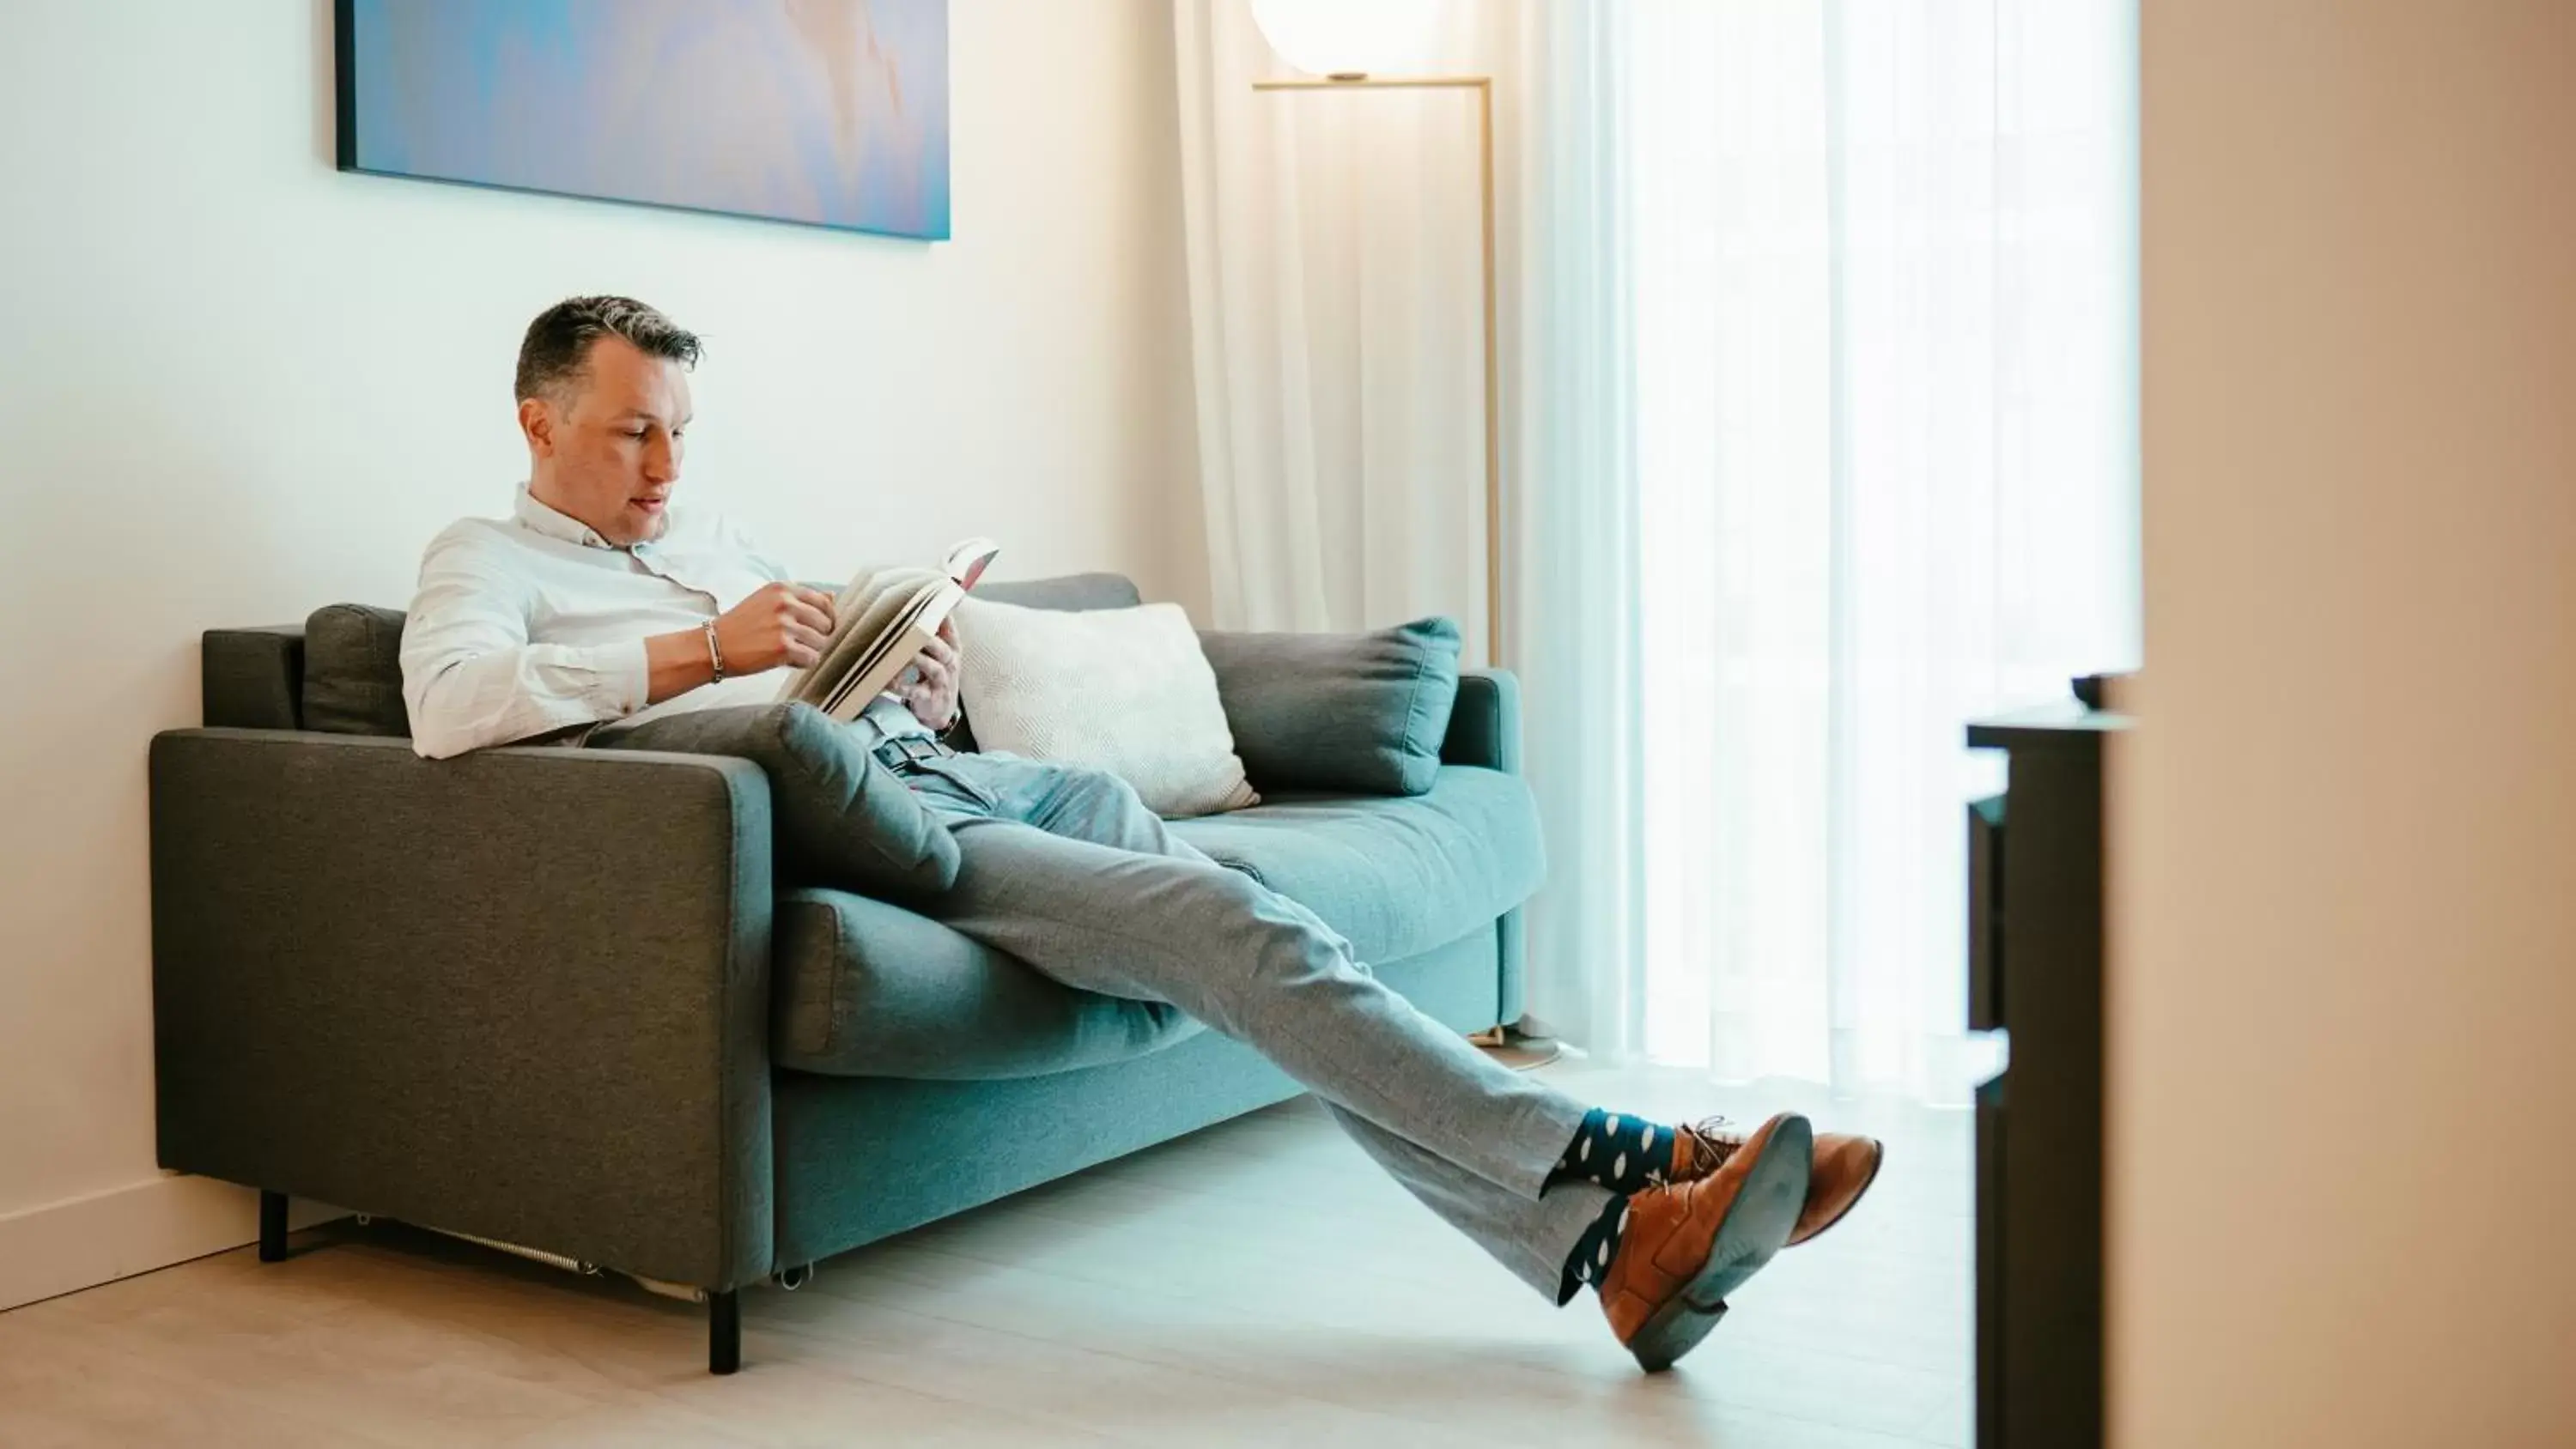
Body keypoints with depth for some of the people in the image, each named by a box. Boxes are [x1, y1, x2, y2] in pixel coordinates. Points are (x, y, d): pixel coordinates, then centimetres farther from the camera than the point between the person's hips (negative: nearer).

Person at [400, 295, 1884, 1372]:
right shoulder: (490, 561, 7)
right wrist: (704, 651, -20)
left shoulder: (715, 538, 29)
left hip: (949, 761, 8)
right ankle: (1620, 1169, -25)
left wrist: (924, 693, 6)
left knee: (1239, 919, -14)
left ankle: (1601, 1238, -20)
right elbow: (450, 705, -16)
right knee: (1234, 924, -24)